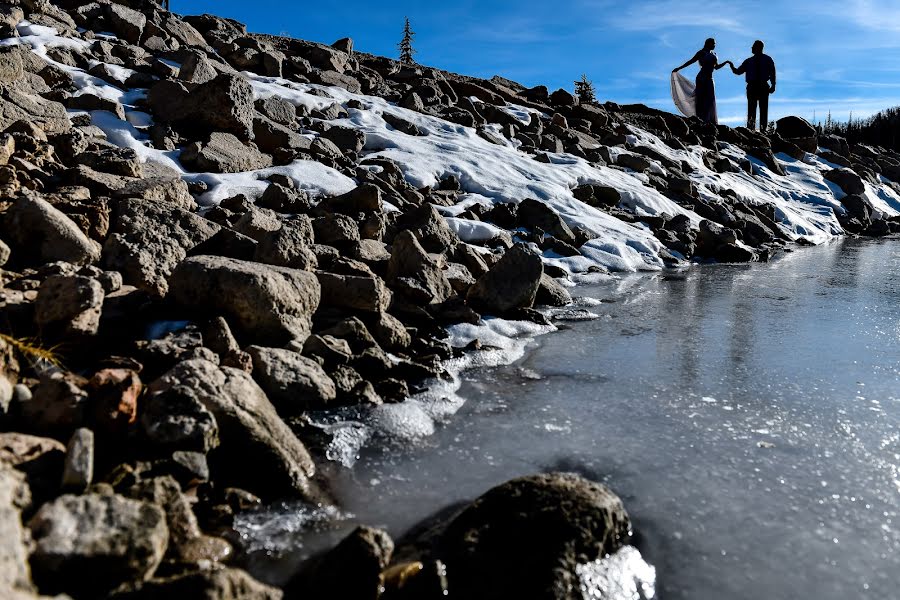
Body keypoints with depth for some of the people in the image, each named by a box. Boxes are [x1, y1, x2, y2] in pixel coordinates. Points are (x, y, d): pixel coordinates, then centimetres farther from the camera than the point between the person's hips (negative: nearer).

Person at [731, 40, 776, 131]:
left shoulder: (767, 59, 11)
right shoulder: (749, 61, 16)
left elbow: (772, 72, 4)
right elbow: (738, 71, 11)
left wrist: (773, 85, -7)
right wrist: (732, 67, -8)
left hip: (763, 86, -1)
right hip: (752, 86, 1)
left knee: (763, 109, -2)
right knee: (751, 109, -4)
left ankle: (763, 130, -2)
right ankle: (750, 130, -5)